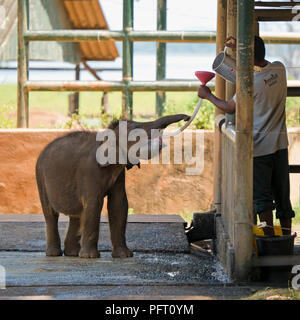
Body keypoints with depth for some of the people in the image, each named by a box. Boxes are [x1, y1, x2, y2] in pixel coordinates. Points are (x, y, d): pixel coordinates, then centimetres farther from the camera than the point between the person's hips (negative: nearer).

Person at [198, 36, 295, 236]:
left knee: (262, 197, -1)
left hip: (259, 147, -6)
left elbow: (230, 108, -1)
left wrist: (208, 95, 14)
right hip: (280, 144, 6)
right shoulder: (279, 69, -1)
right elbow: (260, 64, 25)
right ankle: (287, 236, 14)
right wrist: (240, 48, 30)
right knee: (282, 196, 11)